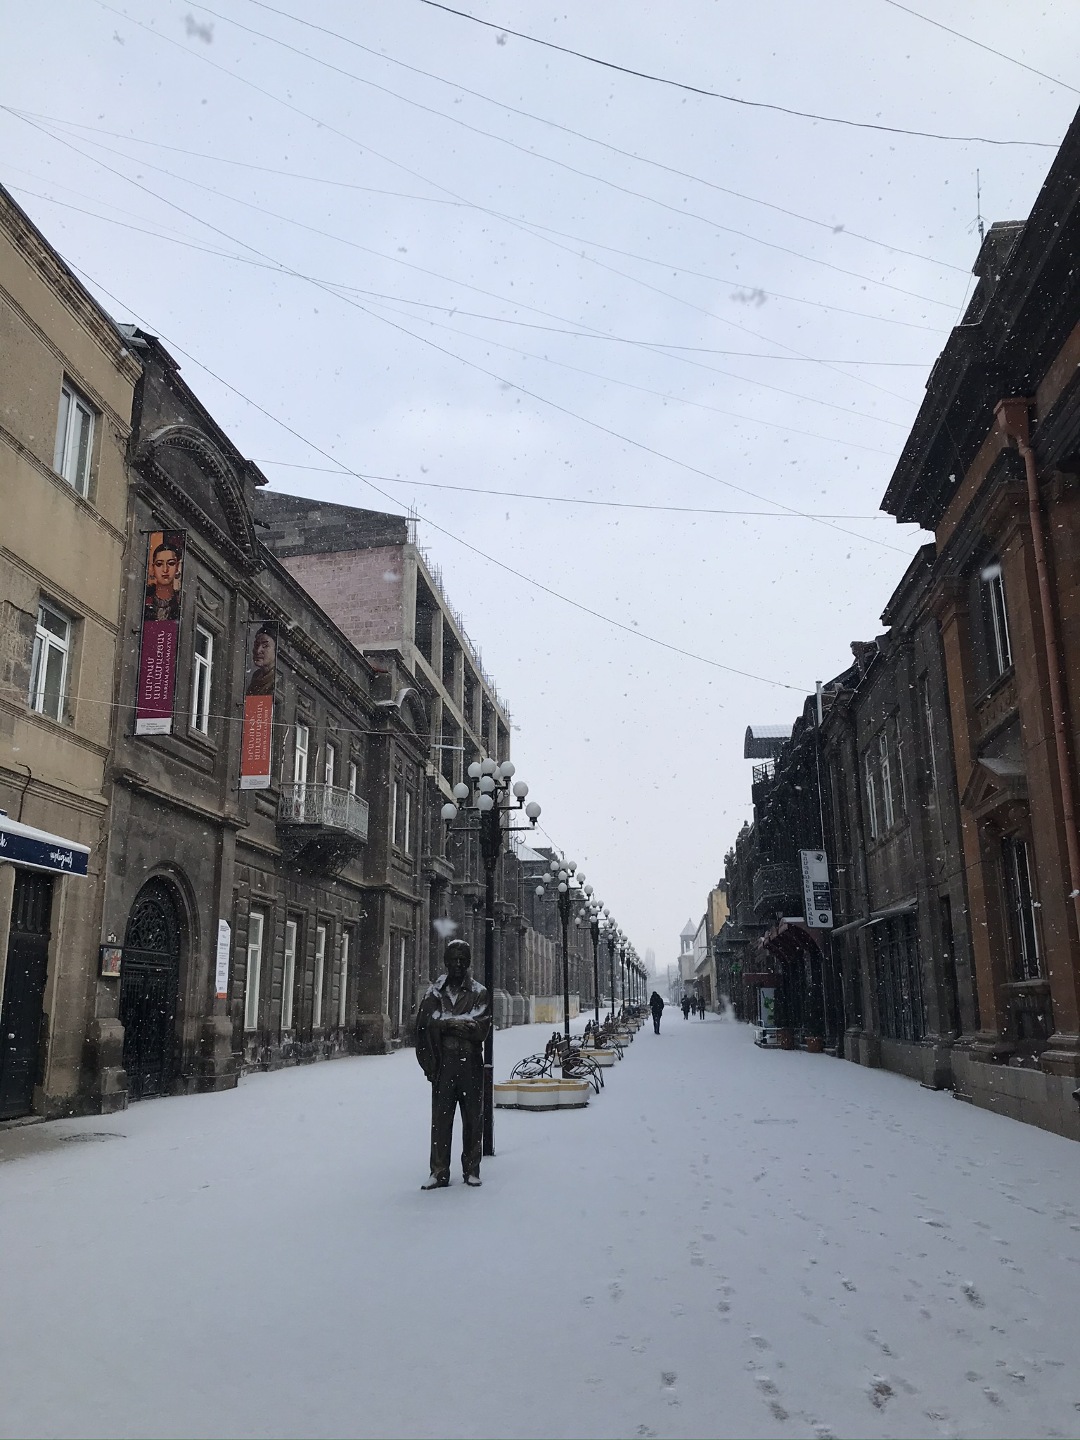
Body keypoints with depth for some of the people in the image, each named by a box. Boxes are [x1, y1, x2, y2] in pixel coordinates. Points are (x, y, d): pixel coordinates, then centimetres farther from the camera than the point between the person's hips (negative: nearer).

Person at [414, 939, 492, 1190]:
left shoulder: (480, 993, 7)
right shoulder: (434, 993, 8)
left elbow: (482, 1027, -6)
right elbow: (426, 1025, -4)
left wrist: (448, 1023, -11)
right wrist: (464, 1024, -12)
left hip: (471, 1064, 0)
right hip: (443, 1064, 0)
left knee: (473, 1118, 5)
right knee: (441, 1118, 0)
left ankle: (472, 1170, 17)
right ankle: (439, 1172, 8)